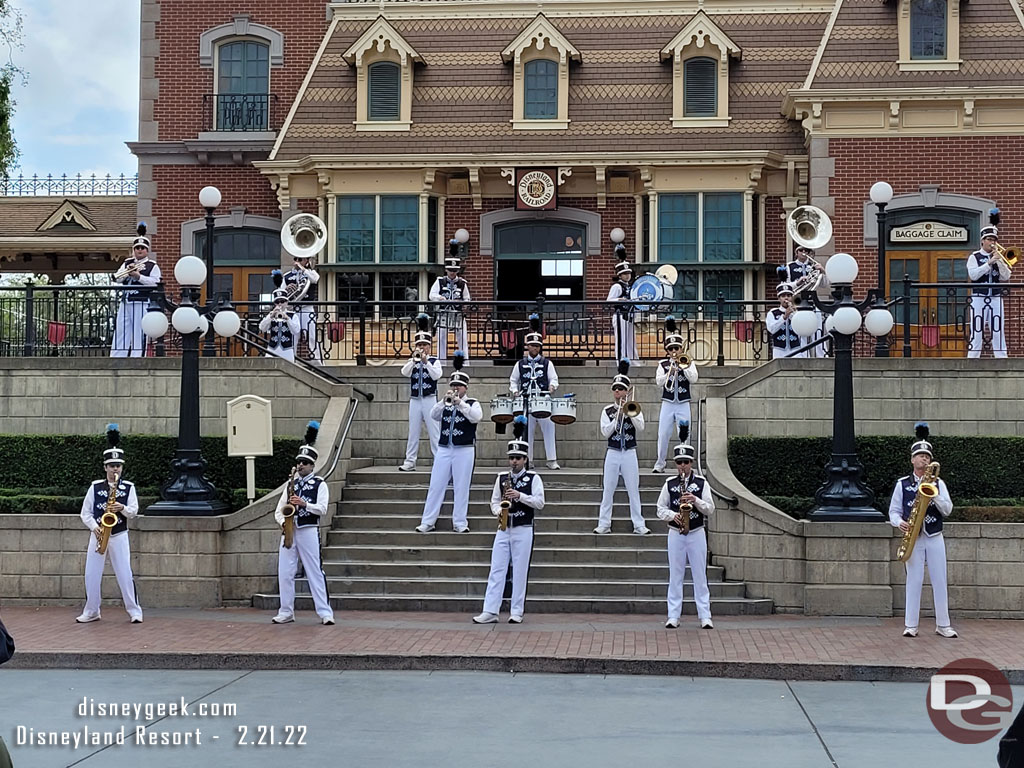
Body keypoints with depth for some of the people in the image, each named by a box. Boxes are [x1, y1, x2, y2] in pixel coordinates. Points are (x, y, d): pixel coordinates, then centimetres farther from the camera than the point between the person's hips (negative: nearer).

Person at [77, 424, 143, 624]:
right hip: (98, 535, 2)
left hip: (119, 535, -2)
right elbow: (85, 513, 4)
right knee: (91, 575, 3)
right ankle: (91, 611, 15)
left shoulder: (128, 487, 2)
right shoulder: (95, 487, 4)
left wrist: (123, 508, -22)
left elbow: (134, 512, -2)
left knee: (125, 575, -6)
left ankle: (134, 611, 2)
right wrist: (94, 527, -13)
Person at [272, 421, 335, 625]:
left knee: (316, 573, -5)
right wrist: (282, 522, -7)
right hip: (289, 532, 5)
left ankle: (325, 612, -4)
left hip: (309, 532, -5)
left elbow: (322, 509, -9)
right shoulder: (290, 483, 16)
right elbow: (278, 510, 13)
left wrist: (304, 503, -22)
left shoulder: (320, 484, 3)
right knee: (284, 574, 3)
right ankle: (286, 612, 11)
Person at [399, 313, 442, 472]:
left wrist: (426, 361, -21)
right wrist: (414, 360, -22)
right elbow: (405, 372, -10)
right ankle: (410, 462, 9)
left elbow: (436, 375, -14)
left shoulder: (434, 361, 2)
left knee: (434, 432, -2)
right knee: (413, 432, 6)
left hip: (430, 400, -3)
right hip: (415, 400, 3)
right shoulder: (412, 361, 8)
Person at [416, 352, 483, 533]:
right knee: (436, 486, 3)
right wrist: (445, 401, -16)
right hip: (444, 449, 3)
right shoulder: (445, 404, 13)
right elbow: (434, 415, -3)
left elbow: (476, 417, -15)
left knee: (461, 488, 0)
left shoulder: (472, 404, 4)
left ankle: (460, 523, 7)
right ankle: (427, 522, 7)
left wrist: (460, 402, -21)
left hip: (464, 450, -3)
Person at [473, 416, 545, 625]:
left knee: (520, 572, 0)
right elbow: (494, 501, 13)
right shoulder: (501, 478, 10)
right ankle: (490, 611, -4)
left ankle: (517, 612, 6)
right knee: (496, 570, -2)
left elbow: (540, 502, -7)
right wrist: (498, 512, -8)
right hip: (503, 529, 3)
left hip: (523, 531, -3)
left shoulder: (533, 478, 0)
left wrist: (520, 496, -19)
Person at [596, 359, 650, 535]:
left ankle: (639, 525, 2)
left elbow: (640, 427, -9)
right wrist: (618, 417, -12)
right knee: (608, 490, 1)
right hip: (612, 453, 1)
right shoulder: (607, 411, 6)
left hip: (629, 453, -1)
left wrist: (629, 413, -17)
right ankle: (604, 524, 6)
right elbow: (605, 432, -5)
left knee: (633, 490, 0)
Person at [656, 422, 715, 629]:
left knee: (700, 576, 1)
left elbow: (710, 509, -1)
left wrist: (695, 500, -17)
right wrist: (673, 516, -13)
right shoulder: (669, 484, 4)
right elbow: (660, 509, 5)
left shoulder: (701, 483, 2)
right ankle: (673, 616, 6)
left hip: (697, 533, -1)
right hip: (675, 533, 1)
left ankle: (705, 617, 2)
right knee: (675, 576, 3)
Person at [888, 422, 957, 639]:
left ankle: (943, 625, 9)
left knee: (939, 582, 2)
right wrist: (900, 523, -15)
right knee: (914, 581, -2)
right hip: (913, 538, -1)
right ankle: (911, 626, 2)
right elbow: (894, 511, 6)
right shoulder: (902, 484, 5)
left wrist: (934, 495, -17)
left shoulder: (938, 483, 7)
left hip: (935, 538, 1)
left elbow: (947, 510, -1)